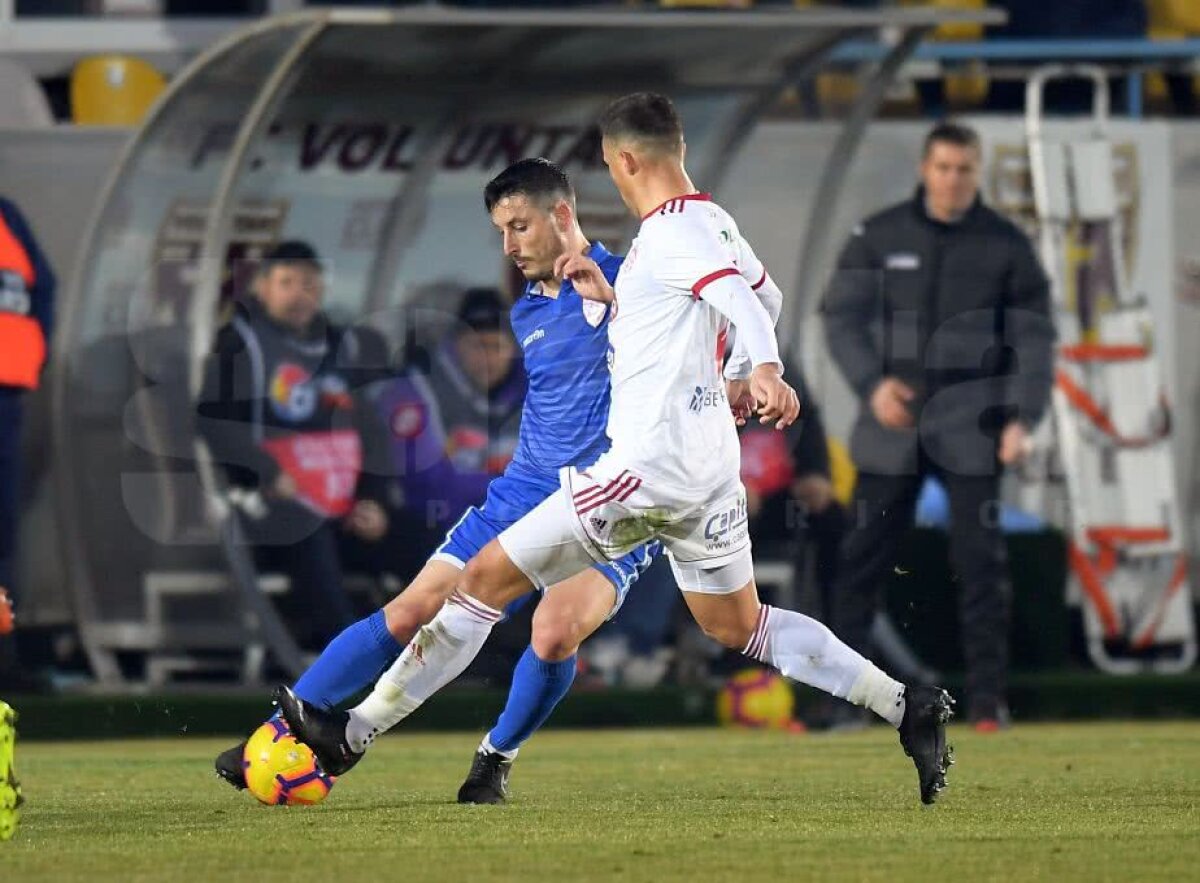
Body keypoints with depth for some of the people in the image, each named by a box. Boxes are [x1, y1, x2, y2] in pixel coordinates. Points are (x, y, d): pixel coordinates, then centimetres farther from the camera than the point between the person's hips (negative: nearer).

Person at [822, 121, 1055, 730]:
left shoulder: (1006, 246, 2)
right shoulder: (878, 238, 3)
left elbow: (1032, 337, 3)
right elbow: (842, 315, 3)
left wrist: (1023, 417, -8)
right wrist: (872, 383, -13)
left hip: (970, 429, -1)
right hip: (893, 425, 1)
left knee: (980, 560, -6)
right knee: (863, 556, 1)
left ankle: (987, 698, -1)